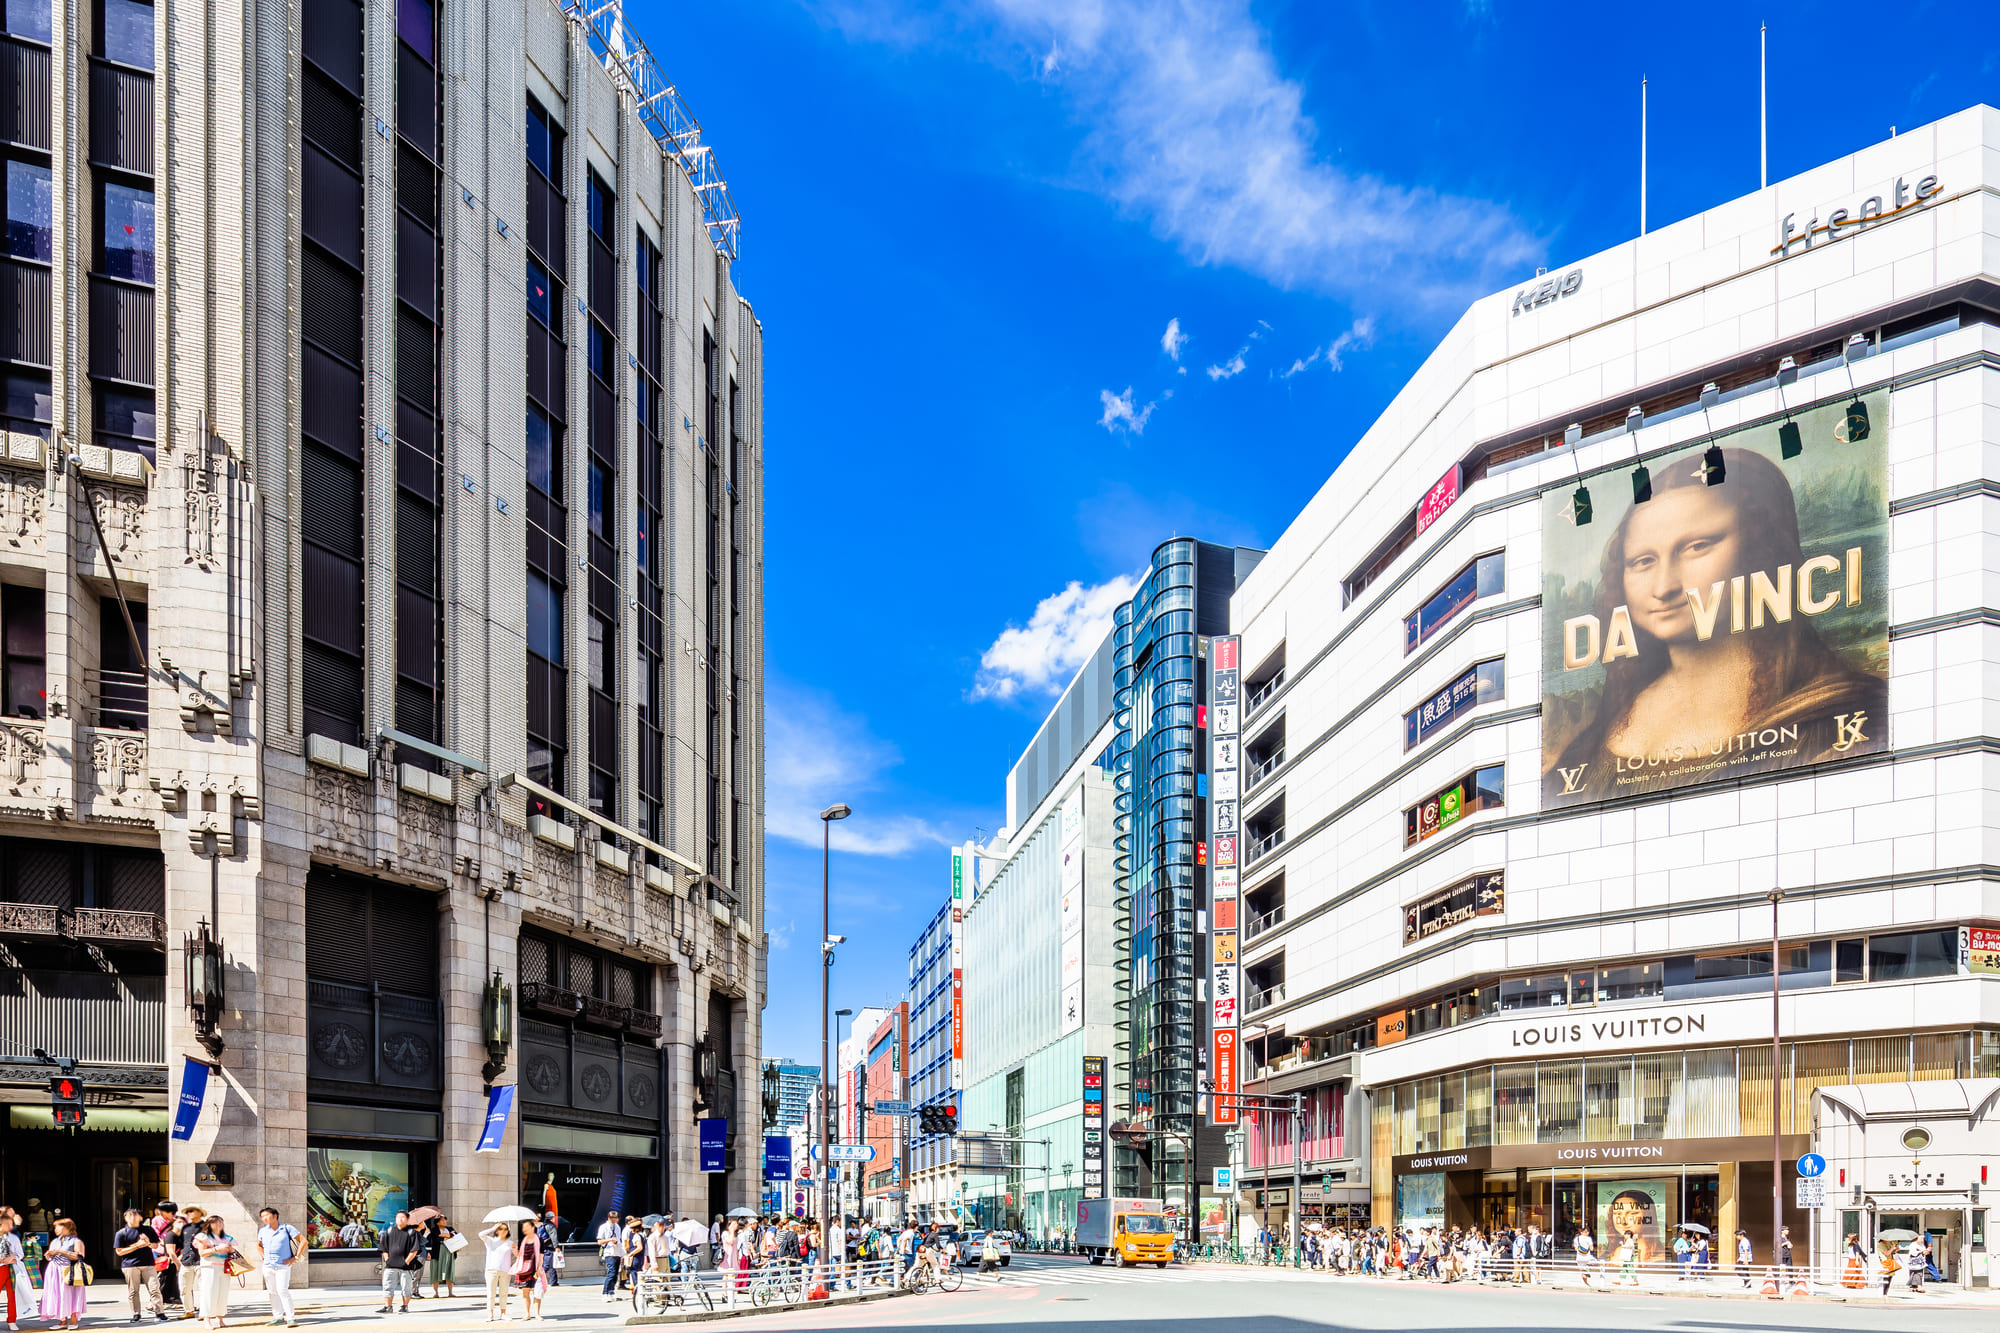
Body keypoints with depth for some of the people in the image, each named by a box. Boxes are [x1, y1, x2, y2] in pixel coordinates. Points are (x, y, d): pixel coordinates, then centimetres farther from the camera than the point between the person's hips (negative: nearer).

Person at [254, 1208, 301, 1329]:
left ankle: (291, 1318, -13)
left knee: (282, 1290, -16)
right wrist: (264, 1257, 15)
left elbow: (303, 1241, -2)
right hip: (268, 1266, 5)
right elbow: (259, 1245, 30)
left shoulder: (287, 1228, -4)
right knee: (272, 1292, 7)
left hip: (283, 1266, -5)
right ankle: (278, 1317, 17)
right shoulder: (263, 1231, 9)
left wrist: (295, 1258, -7)